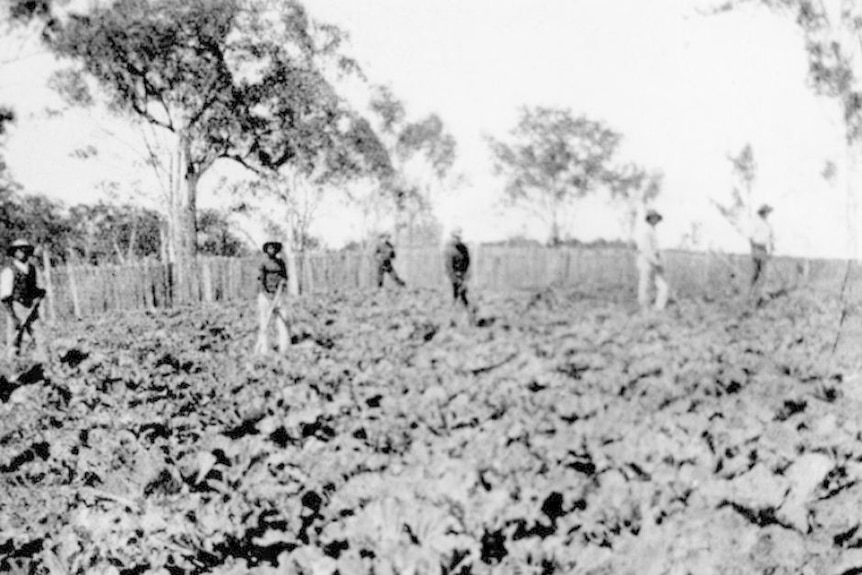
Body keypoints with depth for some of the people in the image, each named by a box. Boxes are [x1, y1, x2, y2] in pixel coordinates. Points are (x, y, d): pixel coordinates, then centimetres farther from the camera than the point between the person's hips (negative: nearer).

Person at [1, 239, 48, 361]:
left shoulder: (32, 269, 11)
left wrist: (38, 297, 0)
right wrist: (13, 317, -16)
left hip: (31, 309, 5)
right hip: (17, 310, -5)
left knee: (40, 339, -4)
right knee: (14, 344, -2)